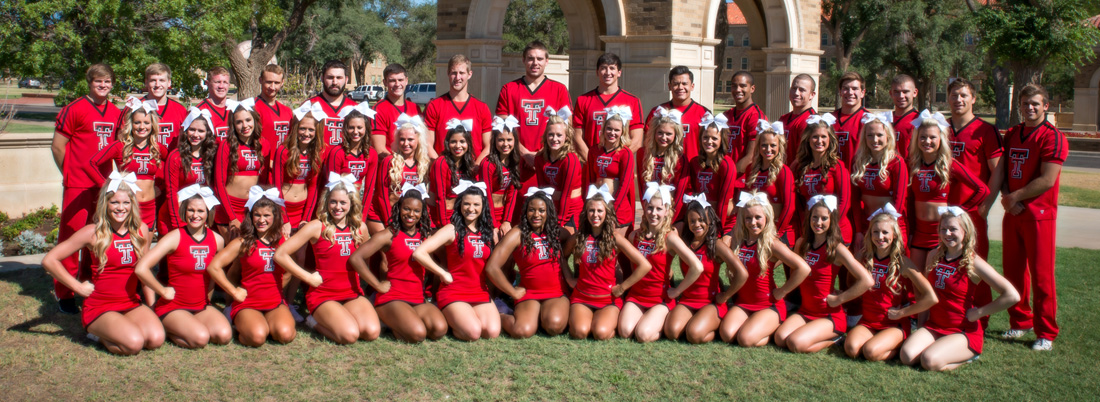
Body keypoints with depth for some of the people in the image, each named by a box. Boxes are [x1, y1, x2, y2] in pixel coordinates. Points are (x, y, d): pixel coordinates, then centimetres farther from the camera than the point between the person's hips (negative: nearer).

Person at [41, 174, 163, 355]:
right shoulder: (94, 233, -9)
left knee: (156, 339, -24)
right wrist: (78, 287, -8)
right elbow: (49, 260, -7)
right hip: (99, 308, -4)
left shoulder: (141, 231, 3)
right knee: (133, 343, -29)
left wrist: (151, 307, 13)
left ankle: (110, 331, 6)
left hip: (132, 304, 4)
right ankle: (99, 333, 4)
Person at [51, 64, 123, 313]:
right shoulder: (74, 110, -4)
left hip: (104, 185, 5)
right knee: (70, 238, -2)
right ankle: (64, 294, 6)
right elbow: (57, 146, -2)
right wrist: (70, 173, 3)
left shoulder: (117, 113, 11)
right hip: (78, 186, -5)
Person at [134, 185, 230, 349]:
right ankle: (167, 328, 2)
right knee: (200, 338, -29)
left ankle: (180, 329, 5)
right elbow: (141, 268, -22)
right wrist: (163, 291, -14)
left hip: (202, 307, 5)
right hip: (173, 307, -5)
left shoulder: (217, 240, 1)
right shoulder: (175, 237, -13)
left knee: (224, 335, -21)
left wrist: (207, 293, 10)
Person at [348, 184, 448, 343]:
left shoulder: (426, 235, 12)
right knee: (417, 334, -29)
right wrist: (378, 285, -9)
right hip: (392, 298, -5)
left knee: (439, 329, -24)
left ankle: (397, 322, 3)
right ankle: (390, 322, 3)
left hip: (419, 299, 5)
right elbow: (355, 258, -11)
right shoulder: (389, 235, -4)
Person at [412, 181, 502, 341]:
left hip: (481, 293, 5)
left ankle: (457, 319, 9)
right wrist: (443, 274, -10)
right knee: (473, 333, -27)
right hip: (454, 293, -5)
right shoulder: (452, 230, -6)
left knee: (492, 332, -21)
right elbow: (418, 253, -15)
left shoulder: (489, 232, 9)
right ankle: (450, 321, 6)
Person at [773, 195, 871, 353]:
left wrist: (838, 299, -15)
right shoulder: (802, 243, 5)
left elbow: (867, 281, -21)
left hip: (831, 315, -5)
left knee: (795, 343, -25)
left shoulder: (837, 249, -13)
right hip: (805, 310, 5)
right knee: (780, 339, -20)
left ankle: (834, 337, 2)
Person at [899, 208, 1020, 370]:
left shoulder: (973, 263, -12)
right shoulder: (934, 256, 5)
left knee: (930, 361, -28)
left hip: (965, 331, -5)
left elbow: (1012, 296, -18)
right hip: (934, 325, 5)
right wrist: (921, 323, 10)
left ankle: (968, 355, 2)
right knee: (907, 356, -20)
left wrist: (978, 312, -12)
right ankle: (939, 347, 9)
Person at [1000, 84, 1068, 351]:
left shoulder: (1053, 137, -9)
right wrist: (1007, 197, -5)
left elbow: (1047, 181, -16)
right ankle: (1020, 322, 26)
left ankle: (1046, 333, 4)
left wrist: (1015, 197, -11)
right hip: (1013, 213, 7)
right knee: (1013, 271, 12)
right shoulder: (1012, 135, 13)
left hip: (1039, 214, -7)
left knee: (1041, 275, -4)